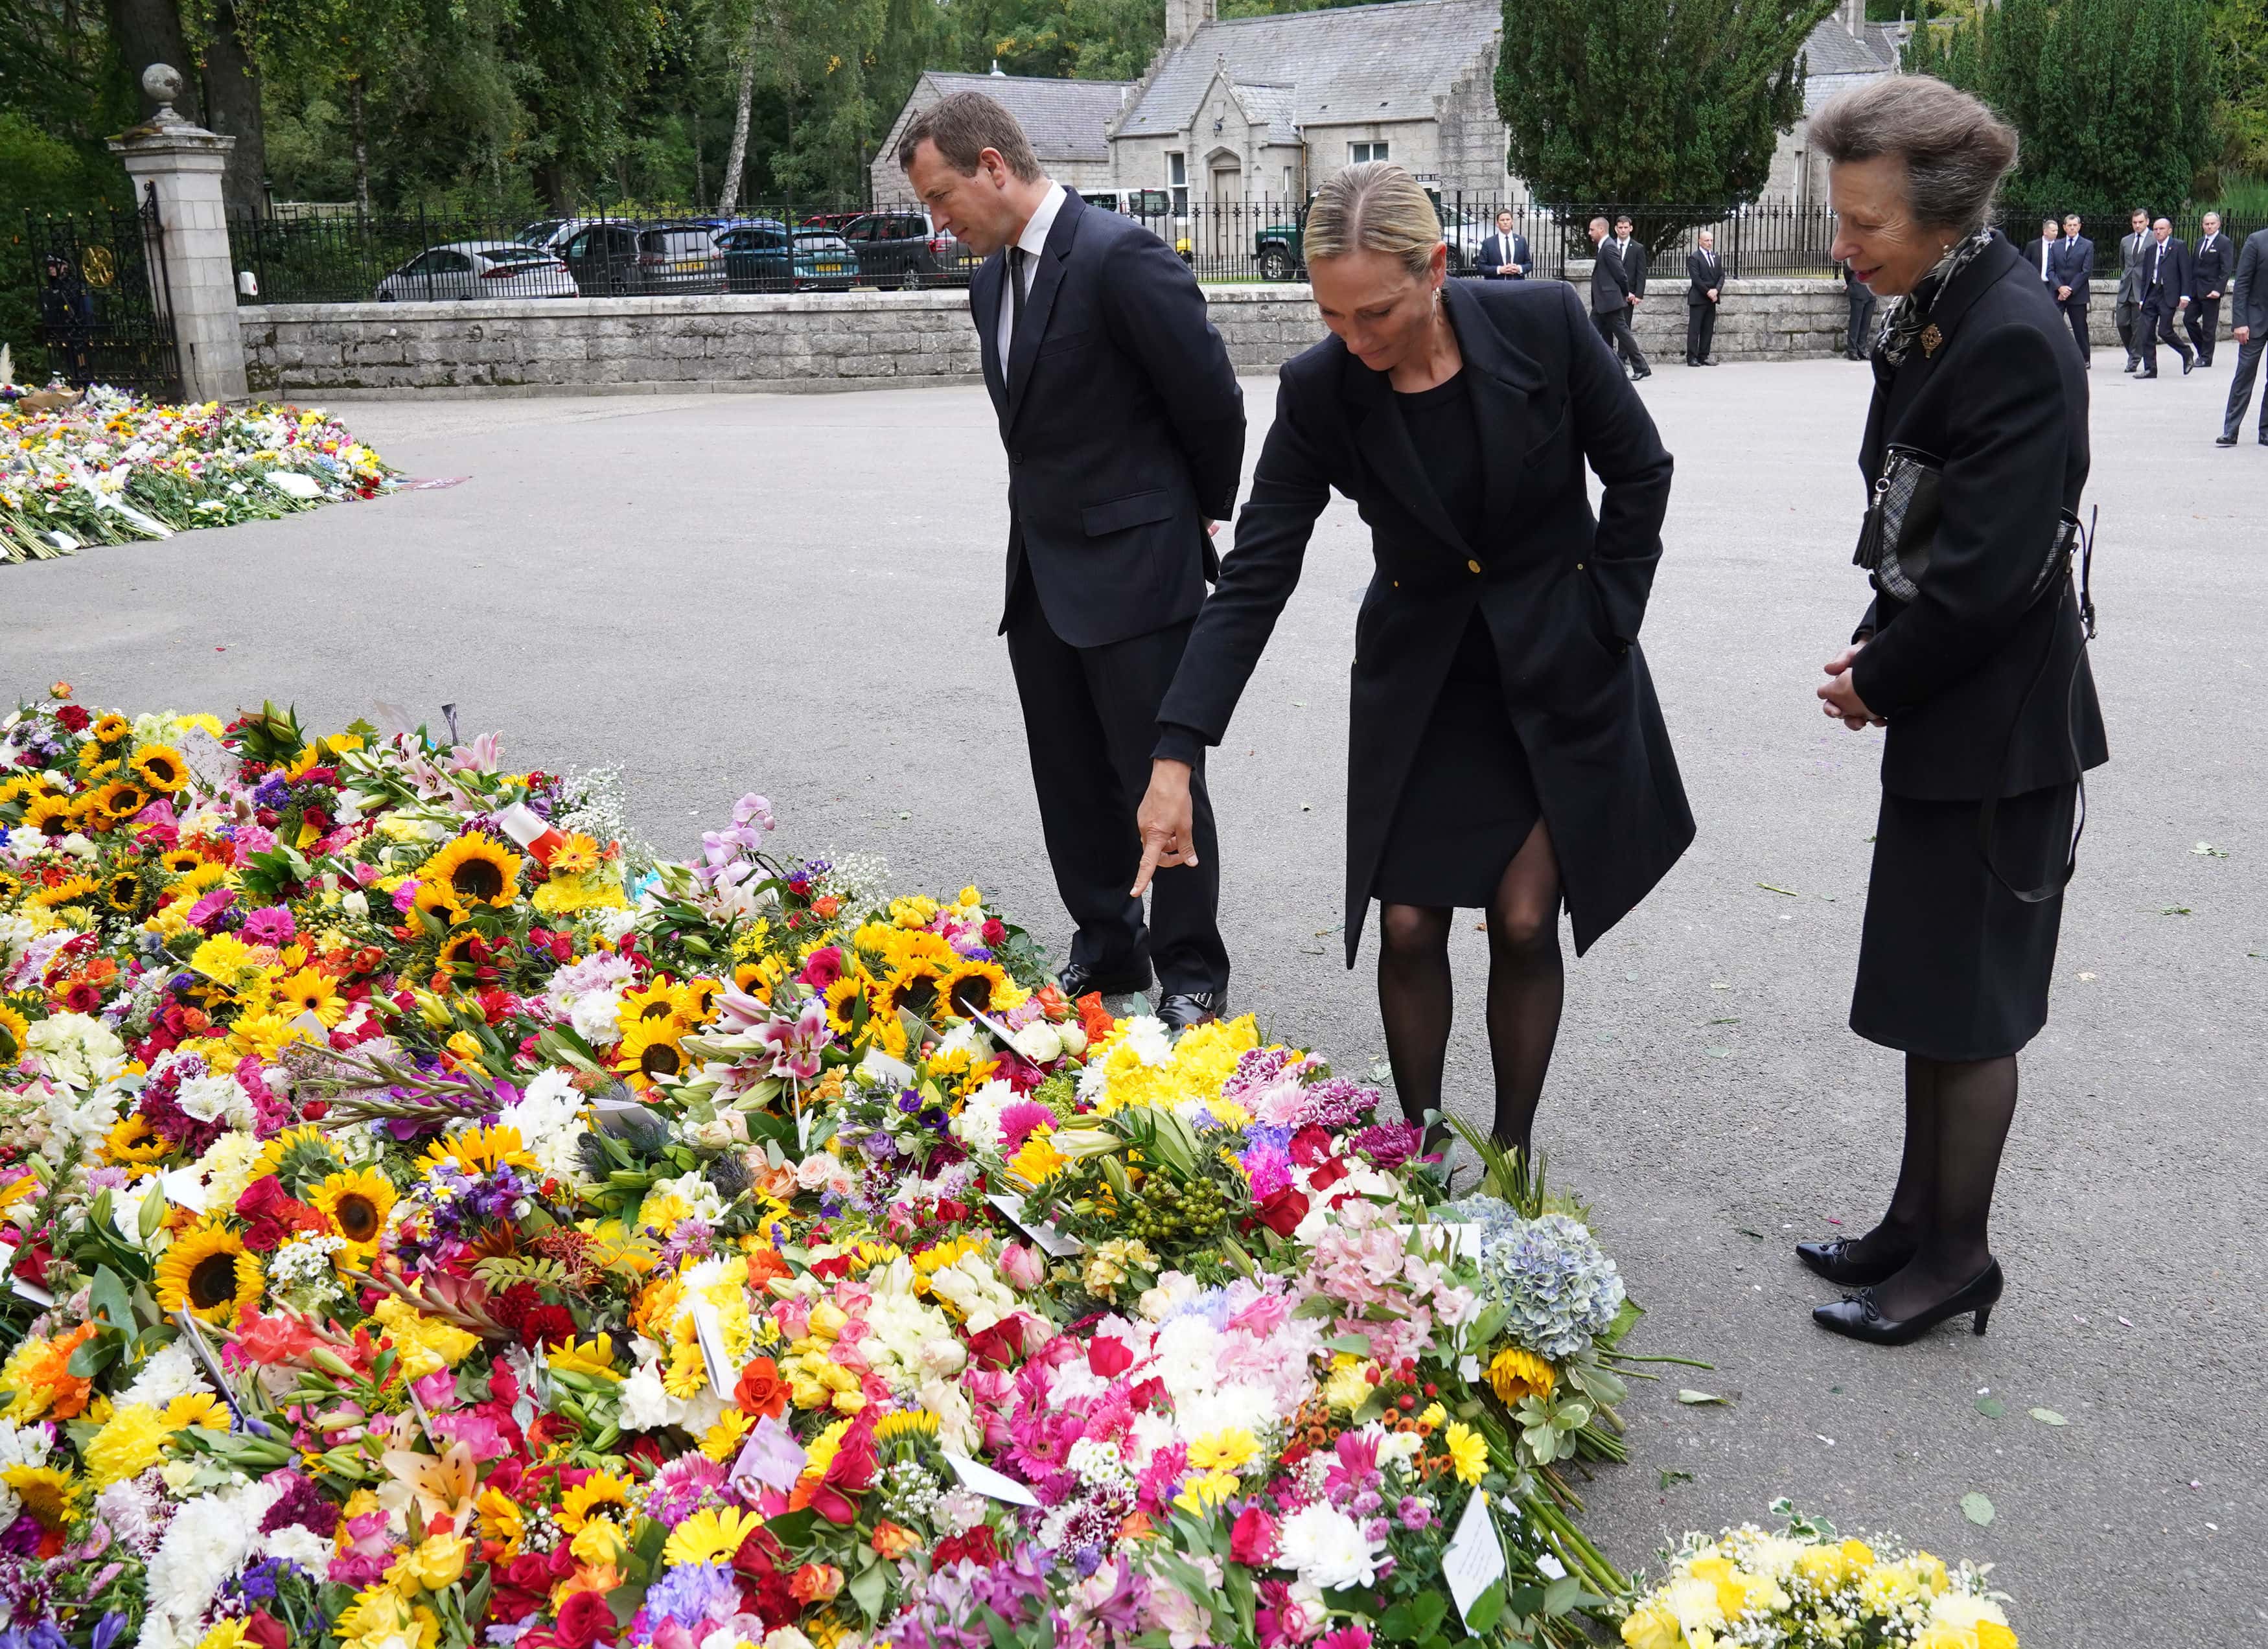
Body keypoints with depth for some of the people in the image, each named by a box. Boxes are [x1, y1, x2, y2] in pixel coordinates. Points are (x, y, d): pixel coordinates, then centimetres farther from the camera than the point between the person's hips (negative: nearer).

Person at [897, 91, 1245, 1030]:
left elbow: (1213, 399, -12)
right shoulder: (992, 280, 11)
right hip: (1042, 573, 8)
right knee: (1071, 785, 14)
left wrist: (1203, 513, 1)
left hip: (1136, 569, -8)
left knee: (1161, 780, 0)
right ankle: (1106, 951, 28)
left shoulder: (1121, 257, -16)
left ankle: (1191, 975, 14)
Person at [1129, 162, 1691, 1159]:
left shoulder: (1543, 323, -18)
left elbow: (1640, 472, -3)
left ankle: (1511, 1152, 21)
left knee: (1524, 922, 0)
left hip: (1560, 671, -1)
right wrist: (1177, 754, -22)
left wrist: (1605, 621, -4)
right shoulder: (1319, 391, -15)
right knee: (1408, 927, 0)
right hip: (1418, 676, 1)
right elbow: (1255, 573, -16)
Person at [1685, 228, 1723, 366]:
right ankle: (1692, 358, -4)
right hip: (1698, 298, -7)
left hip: (1712, 298, 7)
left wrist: (1716, 290, -7)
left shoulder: (1715, 257, 16)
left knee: (1708, 329, 6)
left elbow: (1721, 276, 11)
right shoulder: (1694, 258, -6)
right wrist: (1708, 292, -15)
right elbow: (1696, 278, -13)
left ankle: (1703, 357, 9)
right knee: (1694, 329, -5)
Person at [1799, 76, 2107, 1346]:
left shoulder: (2013, 337, -21)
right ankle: (1920, 1223, 32)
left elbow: (1988, 572, -23)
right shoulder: (1935, 315, 6)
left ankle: (1957, 1256, 21)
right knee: (1931, 986, 18)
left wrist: (1879, 684, -10)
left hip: (1998, 727, -9)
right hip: (1945, 711, 9)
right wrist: (1876, 649, 3)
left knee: (1965, 1003, 4)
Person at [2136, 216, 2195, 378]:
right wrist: (2142, 298, 14)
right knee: (2146, 333, -1)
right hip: (2151, 294, 6)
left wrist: (2185, 295, -12)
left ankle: (2187, 355, 12)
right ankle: (2150, 369, 5)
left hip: (2169, 295, -6)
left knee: (2165, 331, -12)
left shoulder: (2179, 246, 0)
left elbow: (2185, 272, -5)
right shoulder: (2150, 250, 16)